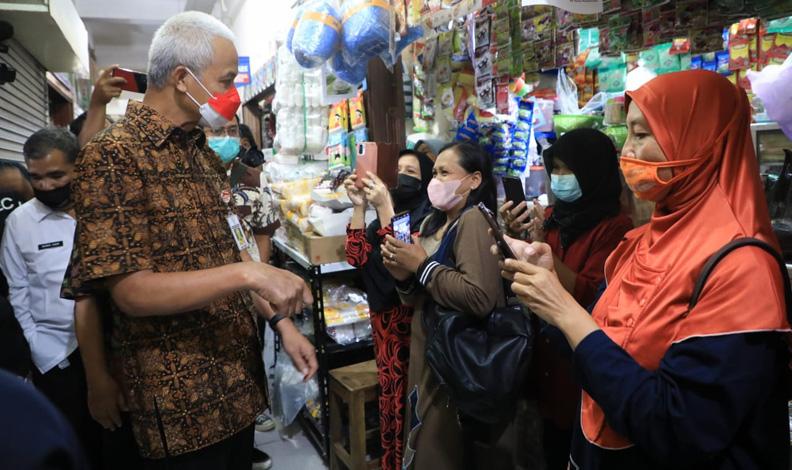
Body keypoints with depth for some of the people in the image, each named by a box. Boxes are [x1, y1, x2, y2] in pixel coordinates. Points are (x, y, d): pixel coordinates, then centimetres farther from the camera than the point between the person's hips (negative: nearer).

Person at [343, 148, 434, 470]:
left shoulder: (429, 218, -13)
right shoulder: (390, 211, 8)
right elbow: (358, 257, 0)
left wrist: (383, 206, -28)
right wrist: (359, 206, -9)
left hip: (411, 319, -7)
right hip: (383, 317, 7)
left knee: (410, 399, 4)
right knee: (390, 394, 19)